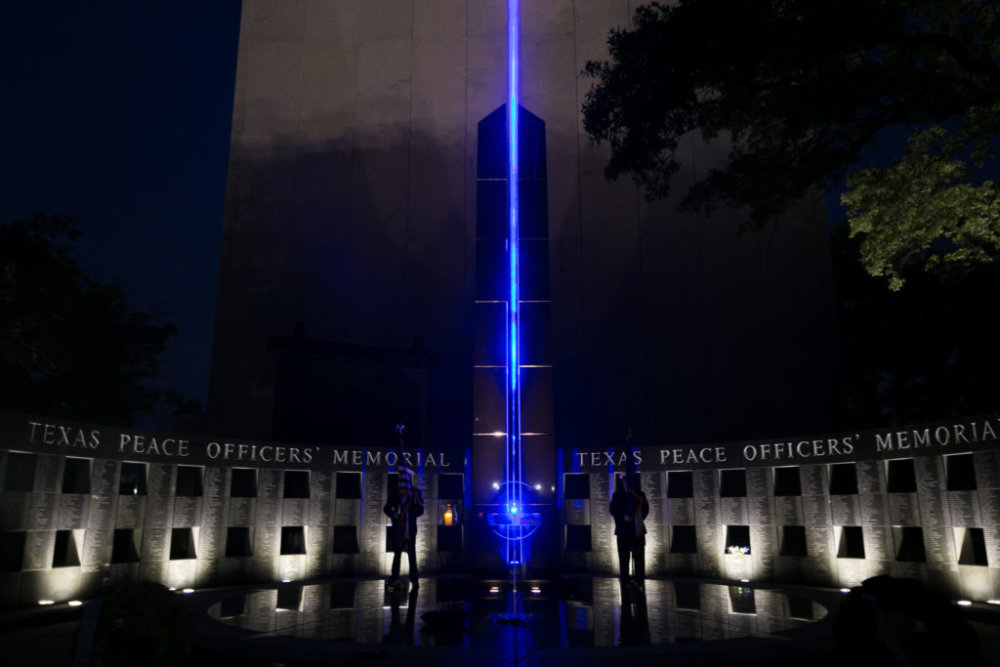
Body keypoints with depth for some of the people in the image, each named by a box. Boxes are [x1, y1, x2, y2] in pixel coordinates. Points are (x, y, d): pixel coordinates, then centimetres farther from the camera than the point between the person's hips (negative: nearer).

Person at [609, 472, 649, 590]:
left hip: (637, 529, 1)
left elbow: (645, 509, 2)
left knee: (638, 556, -1)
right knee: (624, 556, 0)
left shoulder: (639, 495, 4)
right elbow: (613, 510, -3)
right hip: (623, 530, 0)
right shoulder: (617, 496, 3)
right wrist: (624, 517, -18)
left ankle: (638, 581, 4)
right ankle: (625, 581, 5)